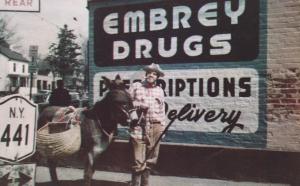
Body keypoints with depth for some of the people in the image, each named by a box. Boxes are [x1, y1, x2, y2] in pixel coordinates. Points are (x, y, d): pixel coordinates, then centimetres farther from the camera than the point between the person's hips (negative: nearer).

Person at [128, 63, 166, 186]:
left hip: (155, 127, 4)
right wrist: (139, 105, -10)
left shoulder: (159, 90, 15)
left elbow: (162, 110, 16)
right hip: (138, 126, -3)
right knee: (138, 161, -6)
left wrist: (162, 127, 10)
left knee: (150, 159, 11)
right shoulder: (136, 86, 7)